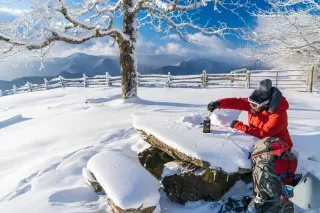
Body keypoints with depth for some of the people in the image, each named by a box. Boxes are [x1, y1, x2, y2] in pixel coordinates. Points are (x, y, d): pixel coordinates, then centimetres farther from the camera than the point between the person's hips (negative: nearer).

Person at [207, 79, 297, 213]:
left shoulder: (279, 115, -23)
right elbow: (236, 102, -10)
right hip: (261, 142, 7)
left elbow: (263, 133, -26)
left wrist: (239, 126, -26)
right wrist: (218, 103, -27)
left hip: (278, 145, -7)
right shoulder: (254, 104, -5)